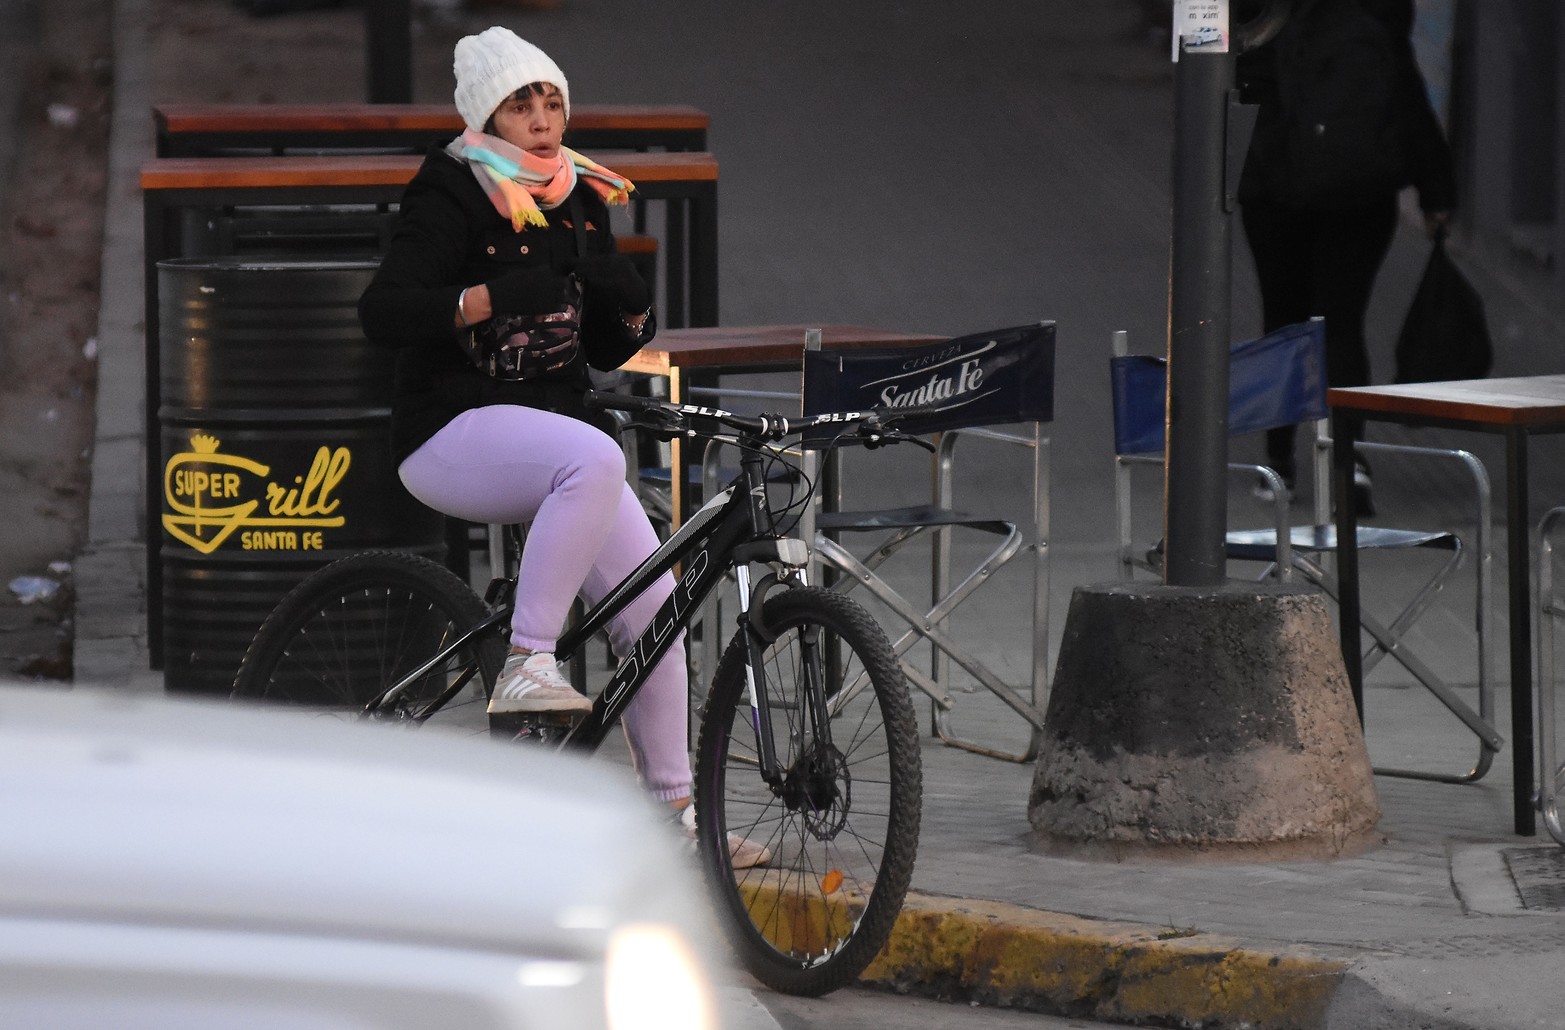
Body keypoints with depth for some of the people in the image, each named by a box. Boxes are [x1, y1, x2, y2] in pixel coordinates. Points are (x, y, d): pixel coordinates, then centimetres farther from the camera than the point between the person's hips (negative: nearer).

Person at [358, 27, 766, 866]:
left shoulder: (581, 202, 13)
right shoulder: (450, 196, -8)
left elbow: (607, 352, 18)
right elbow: (382, 312, -20)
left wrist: (631, 306, -5)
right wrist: (490, 298, -32)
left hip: (550, 427, 7)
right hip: (454, 432, -7)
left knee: (653, 602, -4)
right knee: (594, 458, -38)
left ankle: (675, 809, 4)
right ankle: (525, 664, -33)